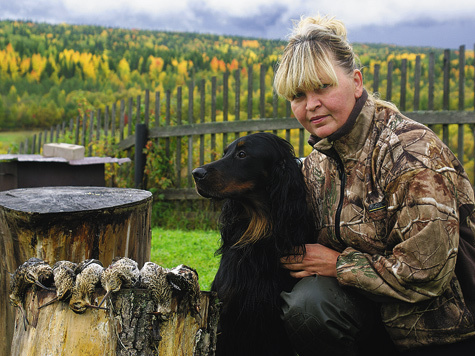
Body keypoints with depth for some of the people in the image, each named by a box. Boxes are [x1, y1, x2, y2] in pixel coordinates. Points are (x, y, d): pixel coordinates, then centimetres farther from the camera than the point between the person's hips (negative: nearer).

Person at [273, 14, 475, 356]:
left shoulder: (411, 150, -19)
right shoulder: (318, 164, 5)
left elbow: (427, 271, -24)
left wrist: (338, 264, -15)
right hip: (385, 318, 6)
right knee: (307, 303, -21)